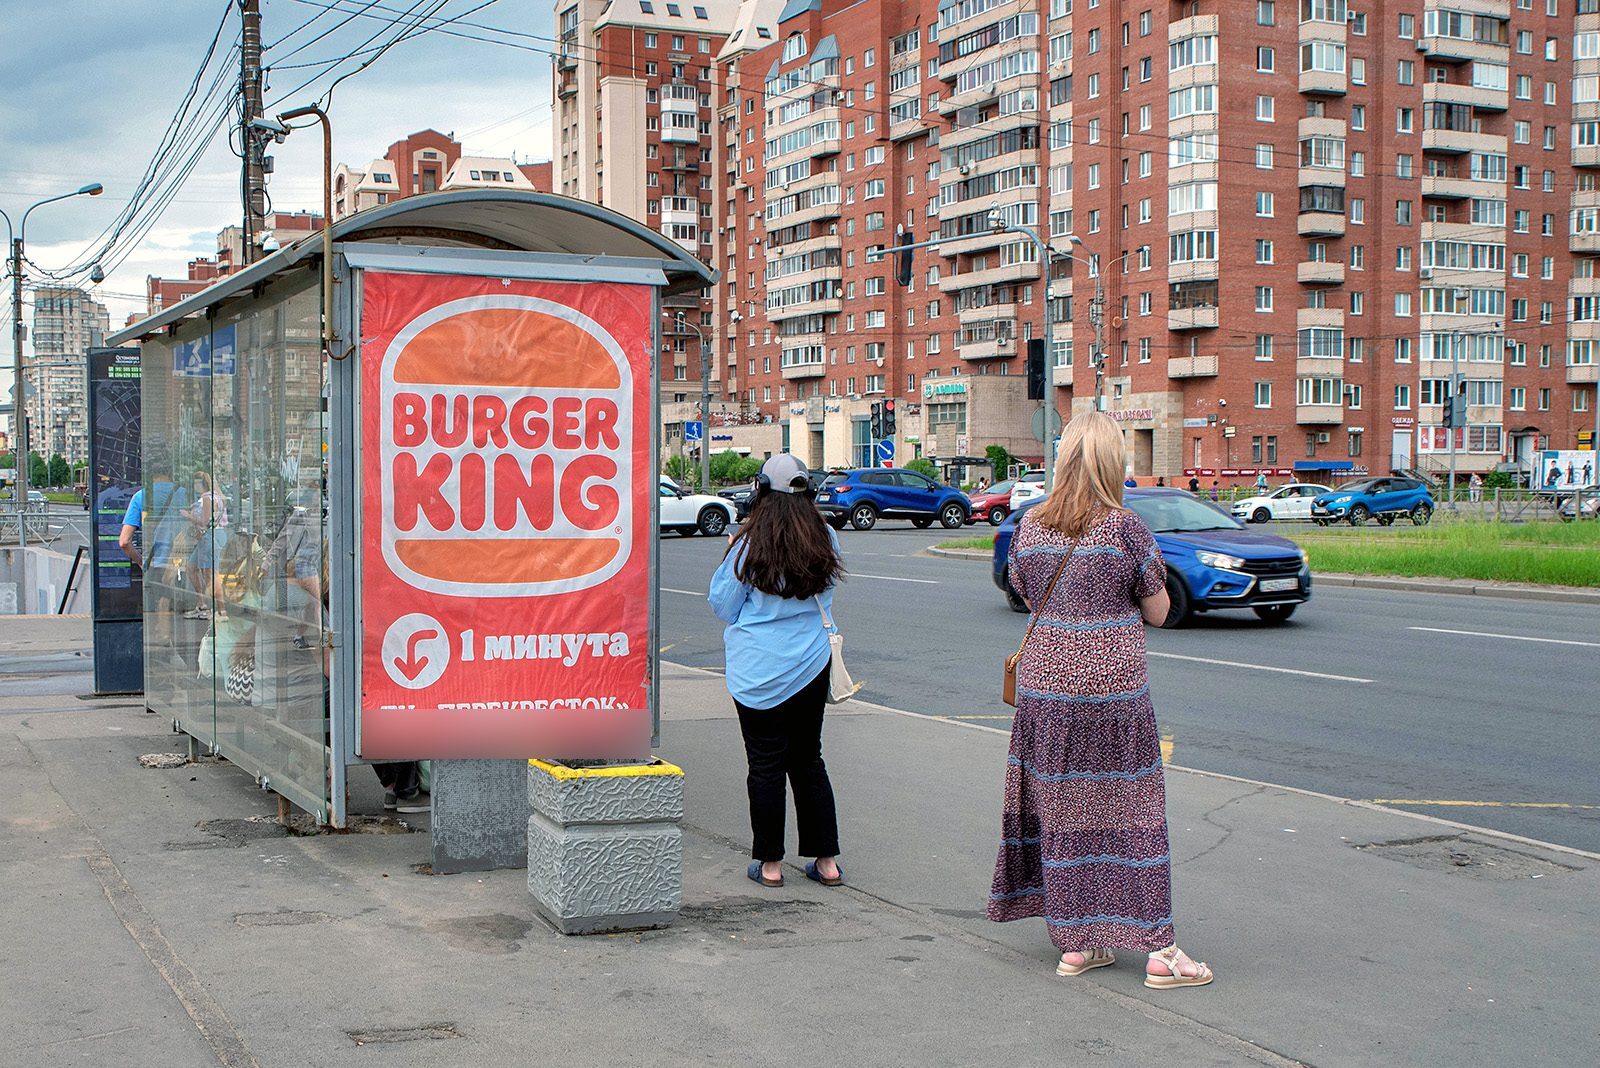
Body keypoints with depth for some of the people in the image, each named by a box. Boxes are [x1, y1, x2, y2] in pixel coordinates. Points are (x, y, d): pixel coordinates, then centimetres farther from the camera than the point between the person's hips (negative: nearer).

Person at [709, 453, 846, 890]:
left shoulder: (749, 546, -12)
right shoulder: (826, 541, -1)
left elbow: (722, 605, -2)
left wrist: (730, 556, 9)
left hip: (759, 670, -4)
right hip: (812, 665, 4)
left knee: (766, 764, 5)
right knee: (808, 760, 14)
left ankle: (770, 862, 10)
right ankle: (826, 859, 16)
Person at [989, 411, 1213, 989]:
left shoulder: (1029, 526, 1)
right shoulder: (1125, 529, -12)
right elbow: (1158, 611, -3)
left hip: (1044, 684, 4)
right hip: (1113, 685, -4)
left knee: (1061, 808, 12)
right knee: (1132, 809, 3)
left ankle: (1074, 943, 19)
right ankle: (1159, 951, 7)